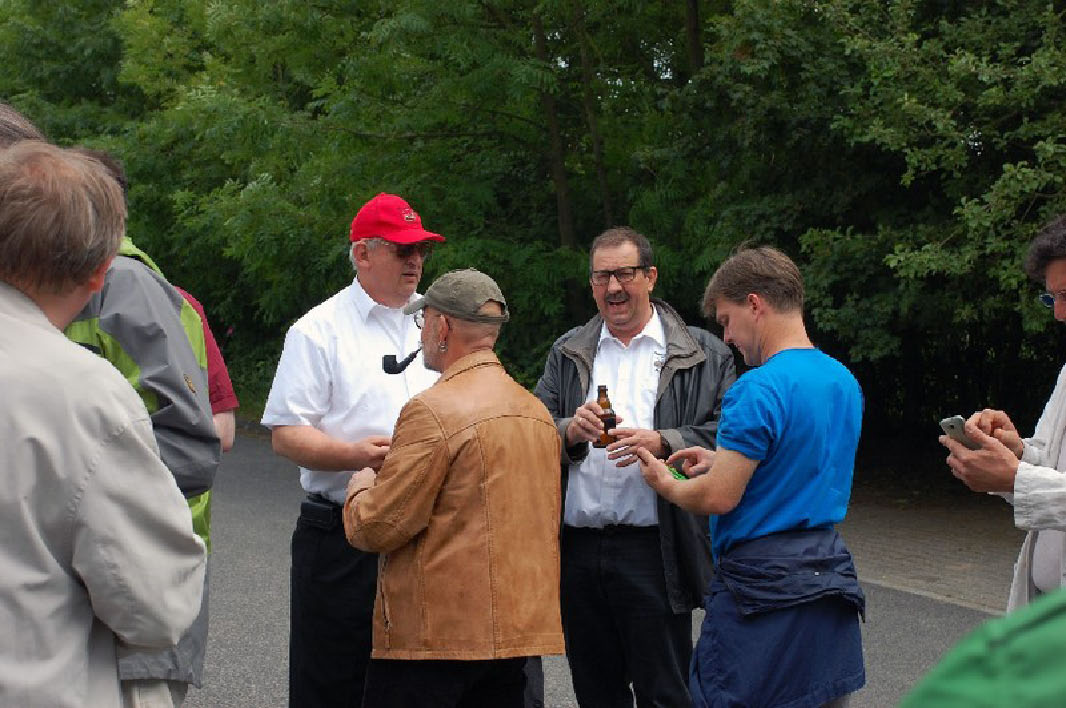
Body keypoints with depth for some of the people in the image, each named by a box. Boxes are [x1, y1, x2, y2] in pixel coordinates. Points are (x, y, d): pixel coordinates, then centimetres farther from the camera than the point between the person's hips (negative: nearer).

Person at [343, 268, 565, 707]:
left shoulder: (433, 410, -14)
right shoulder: (537, 411, 11)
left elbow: (378, 528, -15)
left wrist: (360, 490, 8)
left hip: (435, 634, -8)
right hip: (520, 631, 8)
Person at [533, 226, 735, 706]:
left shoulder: (703, 355, 4)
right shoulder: (567, 354, 15)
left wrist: (660, 443, -18)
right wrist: (570, 432, -12)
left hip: (653, 553, -4)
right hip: (577, 551, 4)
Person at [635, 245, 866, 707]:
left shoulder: (760, 389, -17)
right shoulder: (845, 381, 11)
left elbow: (718, 498, -18)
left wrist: (666, 484, 1)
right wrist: (725, 462, 16)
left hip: (762, 581, -9)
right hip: (830, 580, 9)